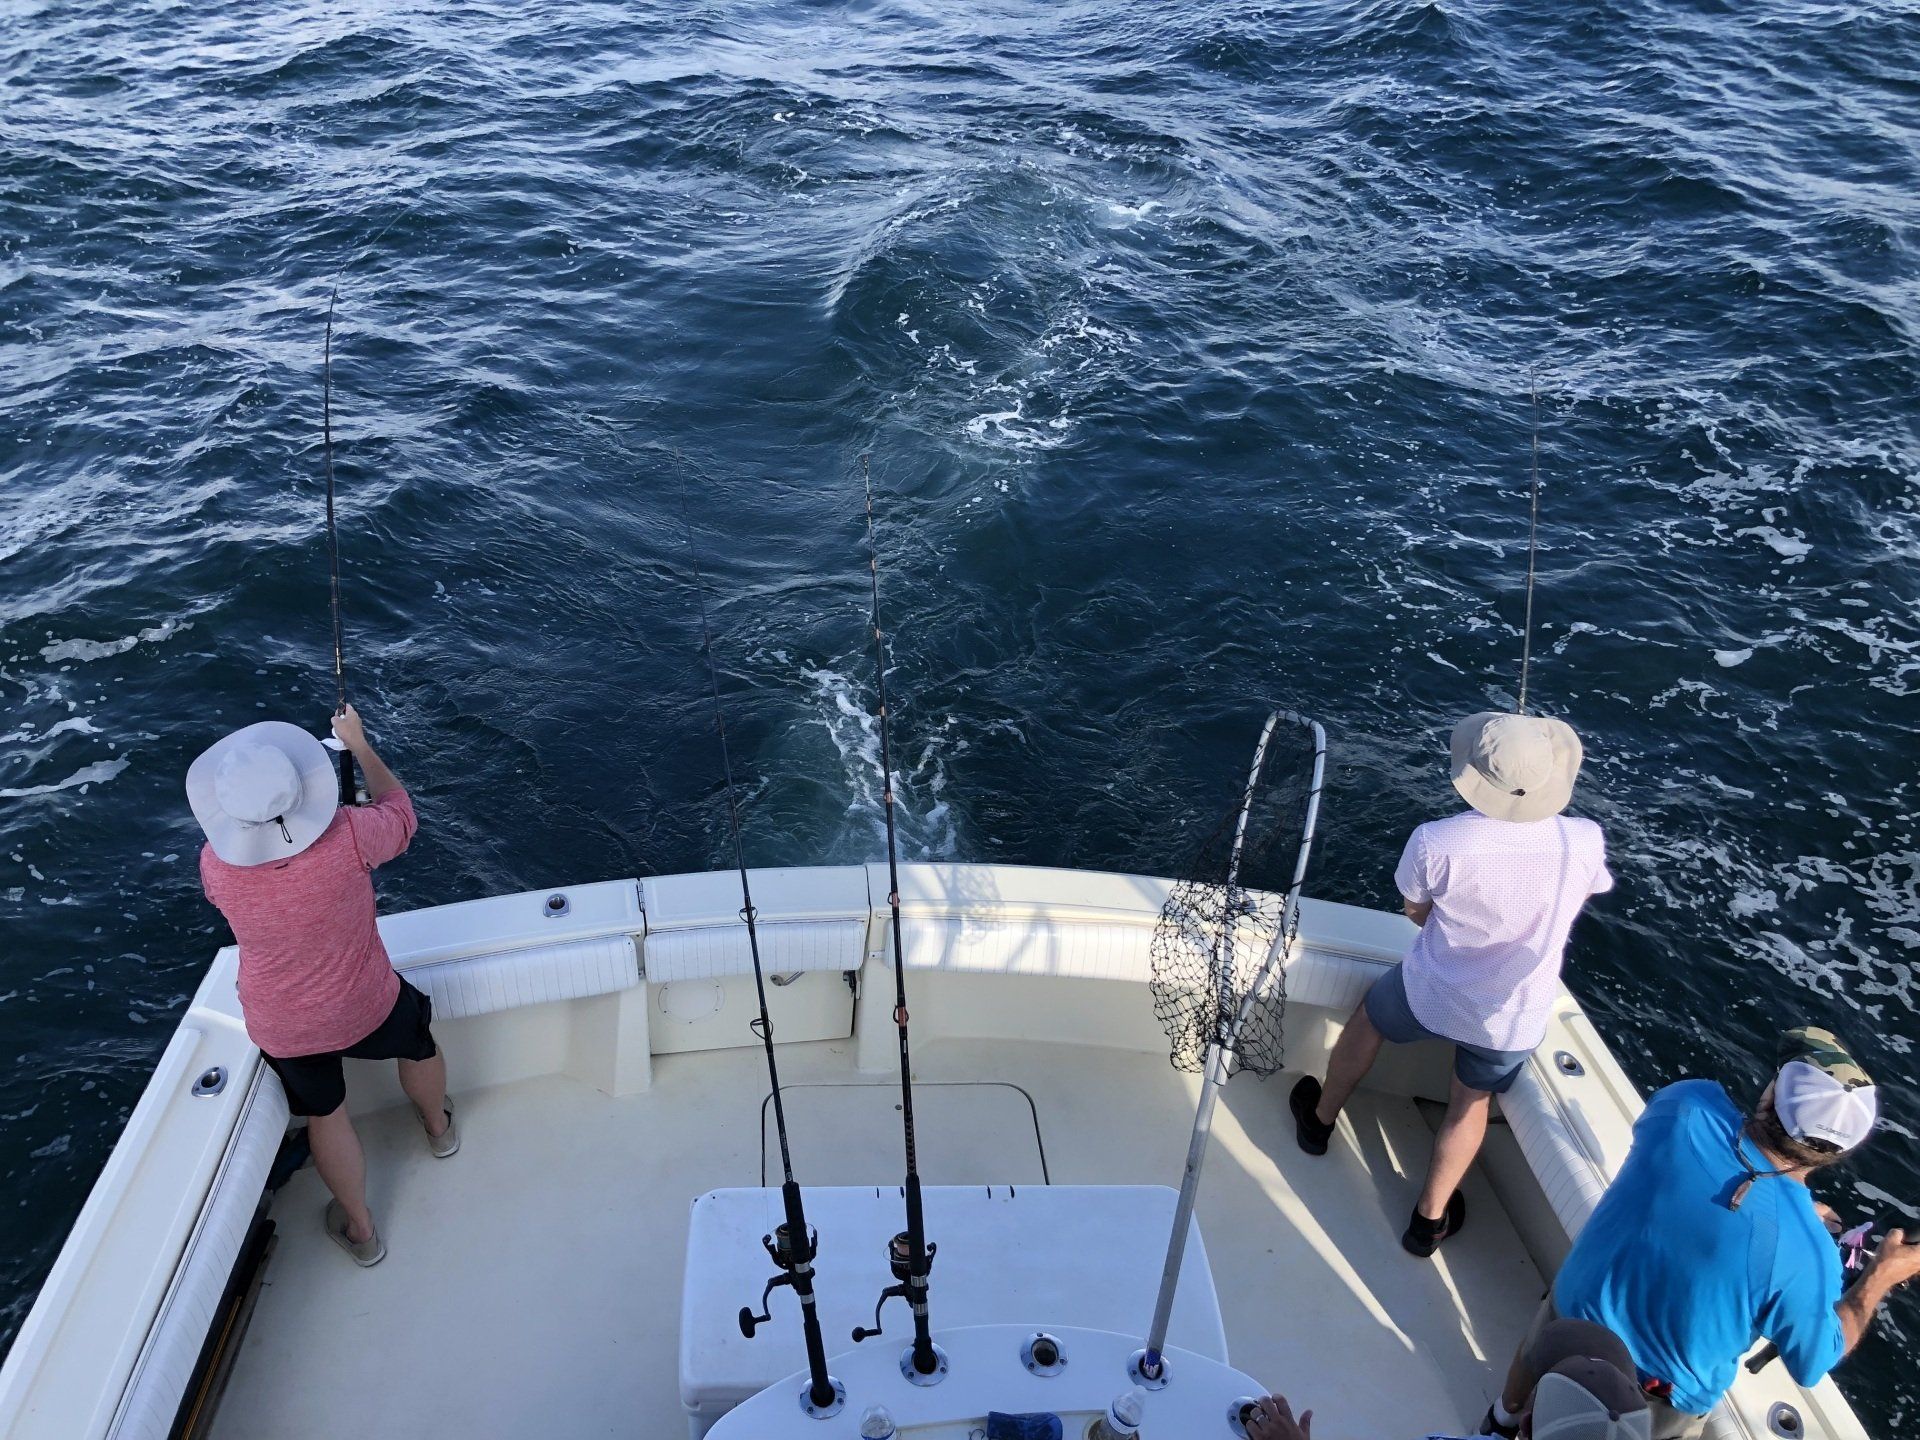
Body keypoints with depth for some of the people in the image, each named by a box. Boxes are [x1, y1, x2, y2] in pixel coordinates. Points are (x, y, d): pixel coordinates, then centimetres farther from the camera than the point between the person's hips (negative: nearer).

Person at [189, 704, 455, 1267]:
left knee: (325, 1116, 25)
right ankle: (439, 1127, 61)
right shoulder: (348, 837, -34)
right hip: (366, 1005, -1)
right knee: (419, 1045, 32)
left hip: (283, 1028, 1)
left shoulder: (215, 865, -25)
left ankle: (361, 1230, 43)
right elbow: (399, 810, -10)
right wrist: (358, 744, 1)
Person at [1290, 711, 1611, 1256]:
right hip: (1513, 1018, 1)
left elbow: (1416, 911, -9)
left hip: (1431, 993, -1)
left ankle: (1320, 1119, 53)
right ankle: (1430, 1217, 40)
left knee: (1367, 1021, 31)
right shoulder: (1586, 842, -22)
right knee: (1472, 1099, 27)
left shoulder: (1435, 841, -29)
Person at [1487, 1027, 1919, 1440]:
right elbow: (1815, 1361, -12)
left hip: (1575, 1315, 2)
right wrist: (1882, 1276, -1)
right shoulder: (1806, 1255, -33)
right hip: (1671, 1396, -1)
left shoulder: (1686, 1107, -28)